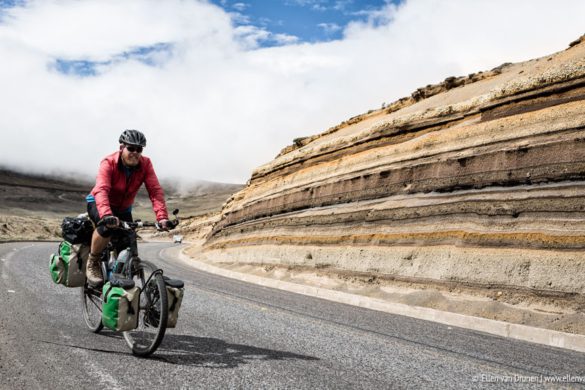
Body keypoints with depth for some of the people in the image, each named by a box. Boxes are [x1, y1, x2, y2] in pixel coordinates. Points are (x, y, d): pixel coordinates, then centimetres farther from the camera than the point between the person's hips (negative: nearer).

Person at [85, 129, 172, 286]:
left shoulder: (145, 164, -19)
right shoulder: (109, 163, -28)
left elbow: (155, 190, -27)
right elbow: (101, 190, -42)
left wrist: (162, 217, -41)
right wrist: (106, 215, -59)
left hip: (123, 209, 4)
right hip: (98, 204, -4)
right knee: (106, 227, -35)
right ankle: (92, 264, -12)